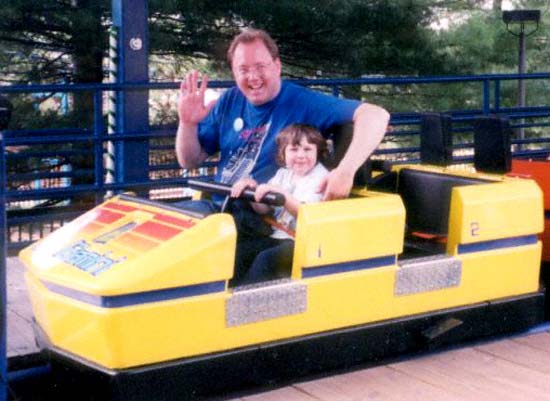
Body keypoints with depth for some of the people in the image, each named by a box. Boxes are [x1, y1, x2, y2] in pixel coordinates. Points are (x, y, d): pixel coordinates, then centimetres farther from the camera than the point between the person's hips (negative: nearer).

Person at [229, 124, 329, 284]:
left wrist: (279, 193, -31)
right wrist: (252, 187, -10)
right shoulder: (283, 174, 15)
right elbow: (263, 208, 8)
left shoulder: (320, 177, -5)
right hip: (278, 236, 7)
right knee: (241, 251, -12)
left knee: (266, 259, -27)